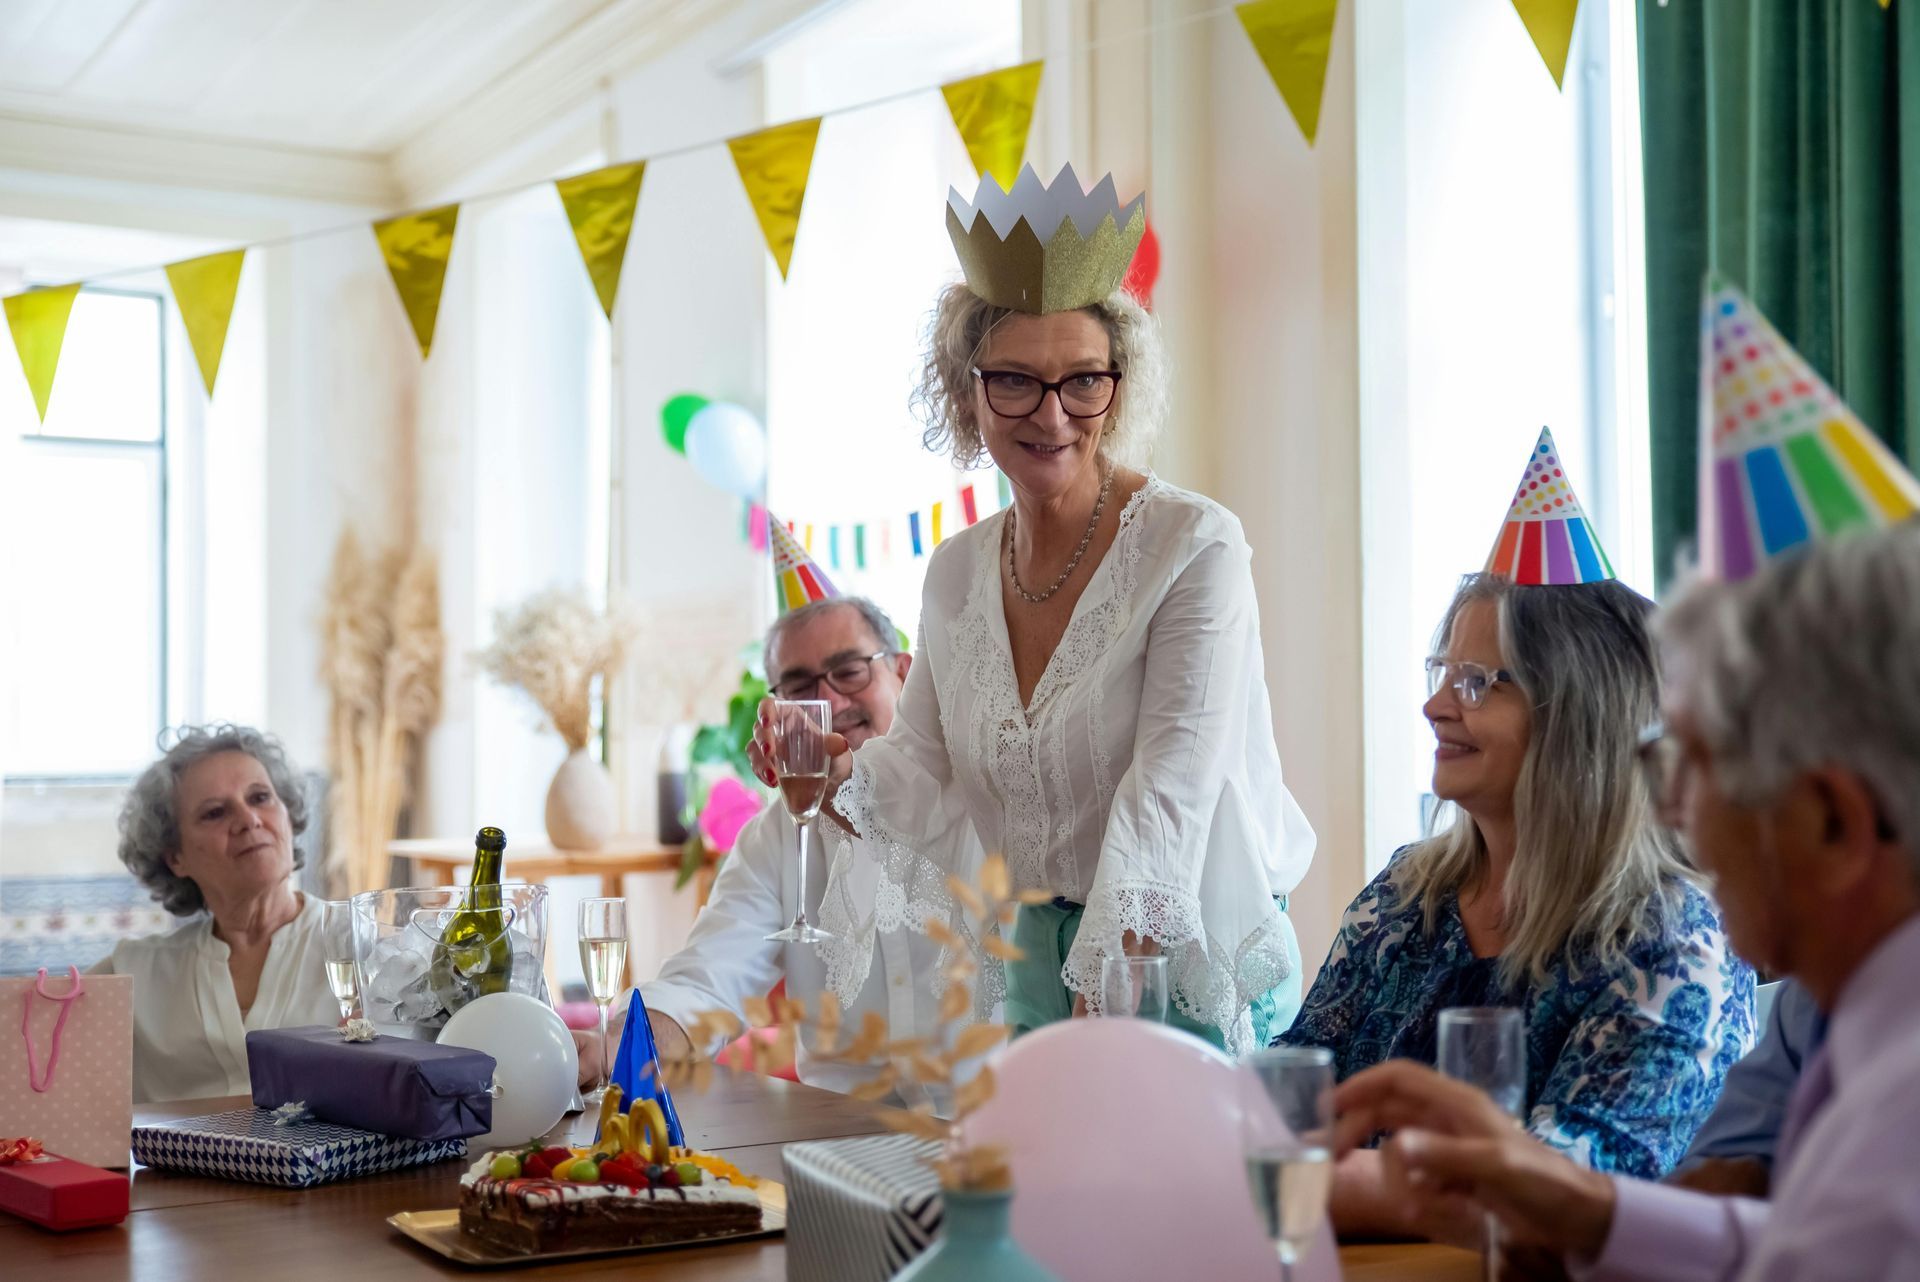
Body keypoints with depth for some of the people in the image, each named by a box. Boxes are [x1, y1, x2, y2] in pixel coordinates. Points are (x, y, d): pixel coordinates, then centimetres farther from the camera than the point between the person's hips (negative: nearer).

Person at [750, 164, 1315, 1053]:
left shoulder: (1195, 546, -12)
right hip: (1033, 969, 5)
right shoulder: (956, 573, 6)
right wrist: (842, 778, -13)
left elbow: (1170, 789, -20)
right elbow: (930, 778, 9)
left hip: (1188, 970, -5)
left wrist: (1109, 990, -27)